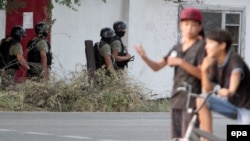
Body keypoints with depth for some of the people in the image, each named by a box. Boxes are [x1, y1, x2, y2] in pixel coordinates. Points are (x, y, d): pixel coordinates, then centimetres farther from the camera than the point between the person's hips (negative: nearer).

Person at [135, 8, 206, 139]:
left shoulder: (201, 47, -4)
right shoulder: (177, 48, 14)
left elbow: (202, 73, -13)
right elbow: (157, 66, 9)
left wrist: (181, 62, -22)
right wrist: (144, 57, -11)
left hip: (192, 100, -7)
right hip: (177, 99, 7)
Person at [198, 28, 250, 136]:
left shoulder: (234, 59, -23)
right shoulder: (215, 64, -2)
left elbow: (236, 74, -47)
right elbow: (207, 90, -3)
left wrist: (230, 91, -69)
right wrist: (204, 71, -21)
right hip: (232, 104, 7)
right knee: (202, 101, -11)